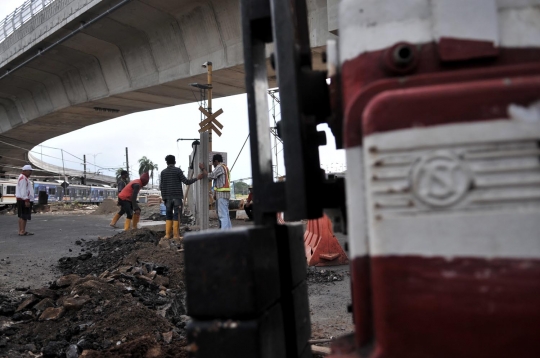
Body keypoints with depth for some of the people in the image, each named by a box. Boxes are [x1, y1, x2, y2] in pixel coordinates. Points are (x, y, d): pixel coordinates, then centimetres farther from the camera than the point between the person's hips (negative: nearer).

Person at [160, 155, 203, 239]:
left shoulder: (163, 172, 7)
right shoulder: (178, 170, -4)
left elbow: (161, 186, 5)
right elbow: (186, 182, -7)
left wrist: (164, 197, 15)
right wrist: (197, 178, 3)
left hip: (168, 197, 4)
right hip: (177, 197, -4)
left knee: (168, 215, 11)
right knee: (177, 216, -1)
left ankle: (167, 234, 6)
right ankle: (176, 234, -3)